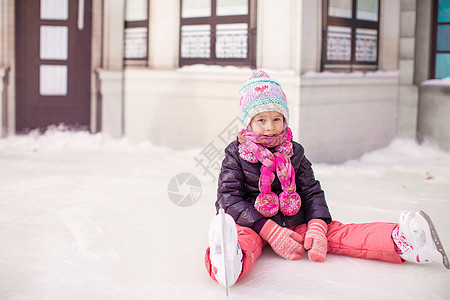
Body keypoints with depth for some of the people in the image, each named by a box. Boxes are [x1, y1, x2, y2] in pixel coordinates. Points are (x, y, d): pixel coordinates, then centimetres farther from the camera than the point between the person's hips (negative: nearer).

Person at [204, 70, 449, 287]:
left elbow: (312, 193, 9)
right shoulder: (236, 155, -1)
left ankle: (400, 241, -34)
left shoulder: (294, 153, 12)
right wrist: (270, 232, -22)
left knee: (335, 233, -16)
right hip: (253, 223, -4)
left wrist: (317, 227, -13)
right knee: (243, 237, -38)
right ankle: (231, 262, -74)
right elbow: (230, 198, -10)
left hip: (294, 222, 4)